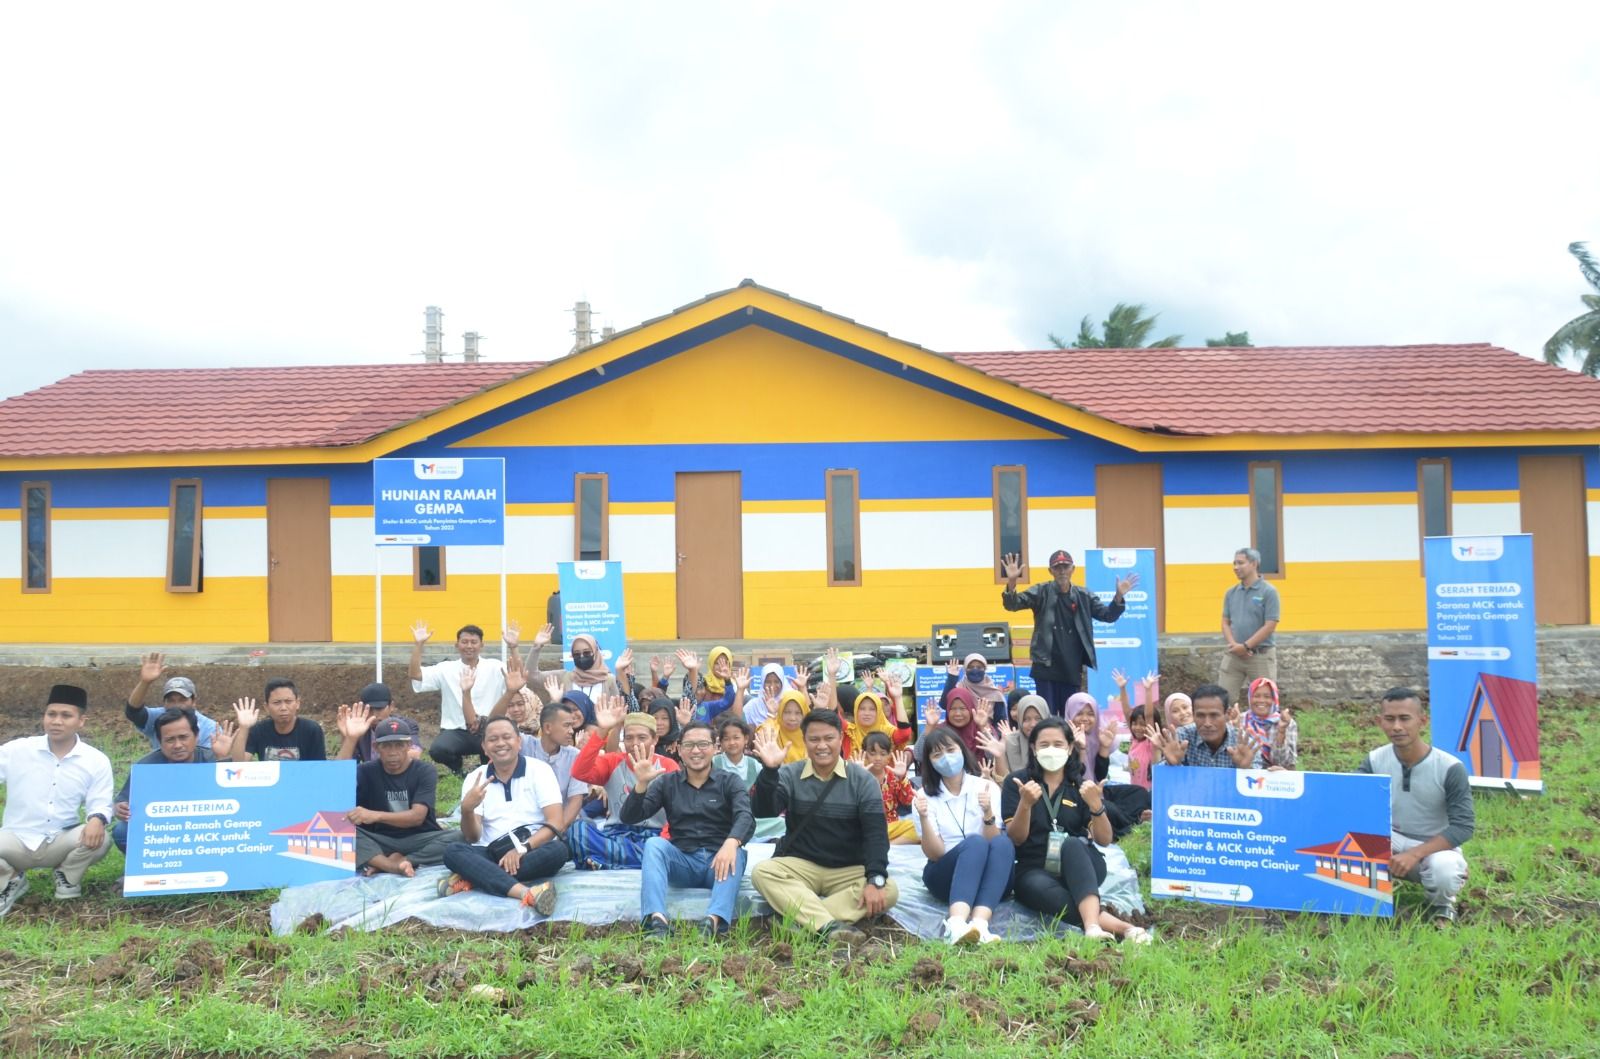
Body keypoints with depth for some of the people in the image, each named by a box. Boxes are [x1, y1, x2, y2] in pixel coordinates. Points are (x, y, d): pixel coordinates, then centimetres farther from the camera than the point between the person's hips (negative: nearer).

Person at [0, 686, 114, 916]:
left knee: (99, 840, -30)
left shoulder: (96, 761, -3)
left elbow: (100, 803, -7)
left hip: (59, 842, 0)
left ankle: (66, 876, 7)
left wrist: (97, 819, -30)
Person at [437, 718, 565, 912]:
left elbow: (555, 823, -9)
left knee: (558, 850, -32)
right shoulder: (475, 778, 6)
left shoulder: (539, 770, 0)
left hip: (533, 851, -2)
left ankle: (472, 878, -29)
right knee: (453, 851, -27)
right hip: (493, 853, 2)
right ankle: (527, 893, -46)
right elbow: (472, 838, -2)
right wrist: (466, 810, -22)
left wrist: (522, 848, -23)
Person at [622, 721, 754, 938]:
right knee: (654, 843, -26)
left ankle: (715, 921, -53)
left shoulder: (729, 781, 6)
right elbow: (630, 818, 1)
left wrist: (732, 842, -37)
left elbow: (746, 817, -13)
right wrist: (641, 784, -19)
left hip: (719, 861, -1)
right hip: (682, 861, 1)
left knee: (735, 853, -32)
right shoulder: (667, 782, 10)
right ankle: (657, 920, -43)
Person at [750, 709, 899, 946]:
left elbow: (876, 833, -11)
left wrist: (875, 880, -25)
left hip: (850, 871, 0)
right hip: (800, 866, 0)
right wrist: (769, 770, -33)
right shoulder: (790, 775, -1)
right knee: (762, 872, -30)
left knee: (889, 891, -28)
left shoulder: (862, 780, -3)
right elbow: (764, 811, -17)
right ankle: (830, 926, -46)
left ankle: (801, 917, -36)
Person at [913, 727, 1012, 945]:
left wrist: (988, 813, -26)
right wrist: (923, 818, -24)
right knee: (975, 842, -32)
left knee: (1002, 842, -30)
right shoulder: (925, 796, 0)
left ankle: (979, 924, -49)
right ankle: (956, 924, -54)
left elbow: (994, 843, -8)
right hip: (944, 877, -2)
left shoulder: (987, 787, 1)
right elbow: (935, 854, -8)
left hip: (988, 879, 2)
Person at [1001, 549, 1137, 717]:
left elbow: (1107, 615, 6)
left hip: (1072, 668, 3)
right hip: (1046, 666, -3)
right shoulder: (1042, 592, -2)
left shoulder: (1084, 596, 7)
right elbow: (1012, 604, -9)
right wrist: (1011, 582, -28)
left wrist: (1119, 596, -12)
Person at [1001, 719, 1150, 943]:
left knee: (1071, 844, -34)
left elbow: (1104, 840, -1)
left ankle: (1092, 926, -52)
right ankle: (1121, 926, -43)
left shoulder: (1081, 785, 8)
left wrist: (1096, 804, -19)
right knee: (1039, 889, -37)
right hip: (1034, 870, -1)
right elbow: (1016, 838, -5)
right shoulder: (1017, 782, 3)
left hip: (1080, 867, 1)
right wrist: (1025, 804, -24)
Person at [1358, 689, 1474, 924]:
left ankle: (1441, 905, 1)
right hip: (1391, 841, 2)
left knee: (1444, 872, -39)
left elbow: (1463, 826, -20)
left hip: (1437, 846, -2)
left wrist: (1414, 854, -31)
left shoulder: (1449, 768, -20)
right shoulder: (1375, 761, -10)